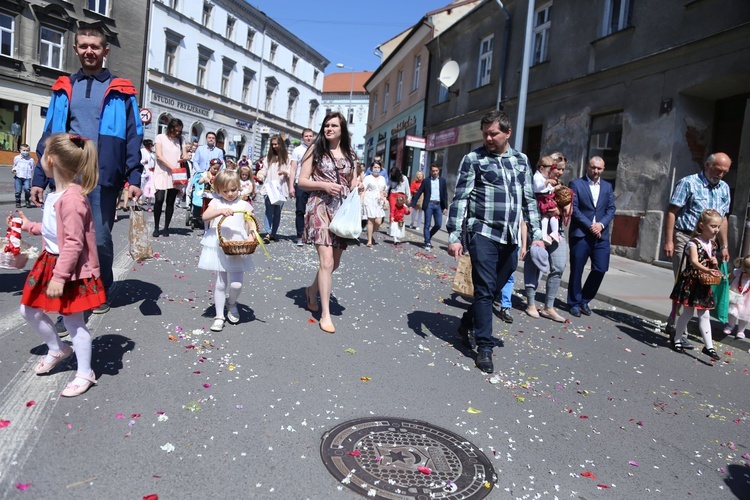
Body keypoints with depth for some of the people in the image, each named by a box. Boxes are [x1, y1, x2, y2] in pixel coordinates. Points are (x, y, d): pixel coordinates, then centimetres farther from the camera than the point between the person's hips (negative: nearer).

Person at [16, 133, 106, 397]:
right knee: (29, 310, 19)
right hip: (50, 261, 10)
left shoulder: (71, 198, -25)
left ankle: (85, 373, 19)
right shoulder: (57, 194, 6)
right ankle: (57, 349, 41)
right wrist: (28, 226, 24)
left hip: (69, 268, -10)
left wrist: (59, 276, -24)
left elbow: (73, 242, -27)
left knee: (73, 321, 3)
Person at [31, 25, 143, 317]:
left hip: (103, 177, -2)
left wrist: (134, 178, -8)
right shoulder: (63, 88, 15)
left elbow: (133, 137, 2)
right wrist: (39, 177, 7)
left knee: (100, 240, 3)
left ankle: (101, 291, 27)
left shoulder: (121, 91, 7)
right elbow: (49, 135, 13)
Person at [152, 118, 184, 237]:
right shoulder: (160, 137, 5)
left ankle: (166, 228, 9)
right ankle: (156, 227, -2)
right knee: (159, 200, -13)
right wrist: (171, 166, -18)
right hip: (162, 173, -3)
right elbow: (159, 155, -6)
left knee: (170, 202, 2)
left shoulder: (179, 140, 14)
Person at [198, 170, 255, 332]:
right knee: (220, 284, 6)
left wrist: (251, 237, -18)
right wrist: (220, 211, -26)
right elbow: (205, 217, -11)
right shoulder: (216, 203, 5)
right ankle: (219, 316, 19)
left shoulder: (244, 206, 5)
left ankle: (232, 303, 26)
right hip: (219, 249, 1)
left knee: (236, 284, -7)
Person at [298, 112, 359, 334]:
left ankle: (312, 290, 38)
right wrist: (324, 185, -15)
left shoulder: (350, 155, 13)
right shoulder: (315, 149, 3)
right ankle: (325, 314, -8)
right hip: (321, 208, -5)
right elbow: (302, 181, 0)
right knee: (327, 261, -15)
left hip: (342, 210, 5)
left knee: (335, 262, 11)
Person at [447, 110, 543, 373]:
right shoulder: (474, 159, -1)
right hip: (483, 233, -5)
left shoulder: (521, 160, 13)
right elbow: (459, 199, -6)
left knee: (495, 289, 11)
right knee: (484, 290, -5)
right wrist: (454, 236, -13)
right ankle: (484, 347, 4)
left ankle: (469, 322, 33)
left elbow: (529, 200, 17)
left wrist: (536, 234, 12)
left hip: (511, 237, 5)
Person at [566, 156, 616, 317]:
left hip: (601, 235, 4)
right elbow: (574, 208, -7)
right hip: (580, 234, -4)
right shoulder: (576, 184, 0)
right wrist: (590, 226, -14)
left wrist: (601, 224, -9)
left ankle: (585, 300, 19)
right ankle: (575, 303, 16)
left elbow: (611, 209, 9)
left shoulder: (607, 186, 15)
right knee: (577, 270, 2)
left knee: (600, 269, 0)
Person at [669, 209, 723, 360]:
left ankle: (709, 346, 11)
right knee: (688, 312, 3)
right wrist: (707, 270, -46)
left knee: (704, 315, 8)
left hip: (704, 285, 6)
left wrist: (714, 262, -3)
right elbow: (694, 262, -30)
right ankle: (677, 339, 20)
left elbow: (712, 265, 20)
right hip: (691, 282, -6)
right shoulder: (694, 243, -15)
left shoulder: (712, 244, 9)